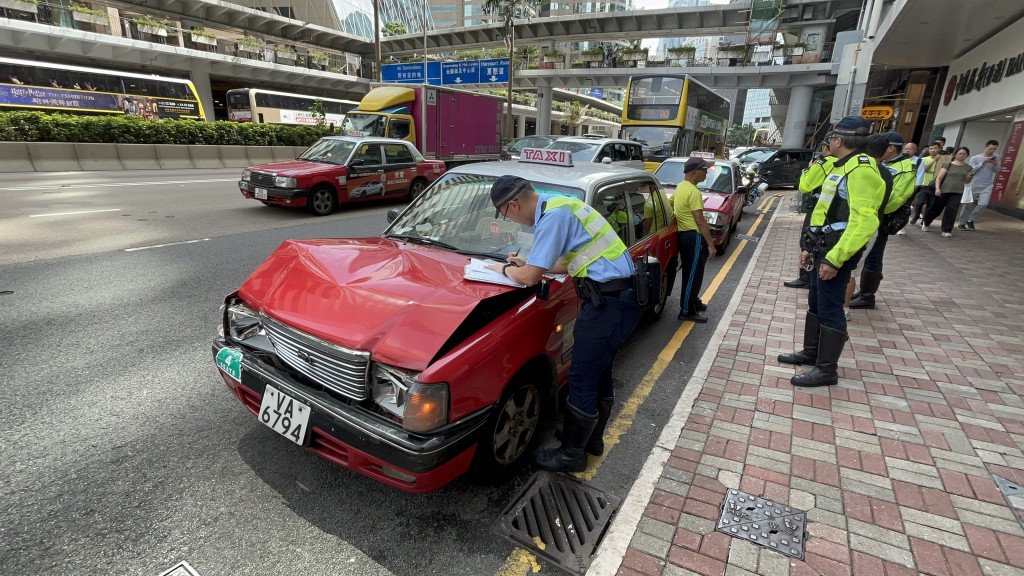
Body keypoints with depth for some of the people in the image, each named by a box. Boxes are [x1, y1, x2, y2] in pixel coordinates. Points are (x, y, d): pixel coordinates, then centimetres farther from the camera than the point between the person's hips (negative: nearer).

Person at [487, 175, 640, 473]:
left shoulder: (553, 216, -18)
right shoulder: (559, 206, 13)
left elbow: (529, 277, -17)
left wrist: (504, 269, 3)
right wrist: (527, 263, 17)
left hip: (609, 302, -10)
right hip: (620, 295, 10)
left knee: (582, 380, 2)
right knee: (599, 373, 21)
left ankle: (572, 454, 19)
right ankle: (592, 438, 39)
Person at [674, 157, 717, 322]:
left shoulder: (680, 187, 10)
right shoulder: (694, 192, -19)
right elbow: (700, 221, -21)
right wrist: (710, 244, -18)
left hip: (684, 234, 10)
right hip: (694, 237, -10)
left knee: (691, 272, 22)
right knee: (693, 274, -2)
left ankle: (692, 300, 36)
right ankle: (687, 311, 5)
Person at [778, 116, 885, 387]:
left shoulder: (861, 170, -17)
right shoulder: (842, 167, 16)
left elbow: (863, 222, -26)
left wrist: (835, 259, -28)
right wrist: (810, 247, 19)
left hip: (836, 253, -10)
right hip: (824, 249, 10)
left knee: (829, 309, -4)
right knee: (815, 303, 17)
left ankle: (827, 370, 5)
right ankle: (811, 352, 31)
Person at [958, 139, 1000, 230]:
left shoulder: (996, 158, 7)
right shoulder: (975, 158, -2)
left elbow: (997, 171, 5)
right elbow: (971, 171, -10)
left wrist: (995, 164, -13)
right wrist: (982, 162, -18)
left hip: (987, 186, 2)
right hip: (975, 185, -2)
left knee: (983, 204, -14)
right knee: (968, 204, 3)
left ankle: (970, 220, 1)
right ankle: (962, 223, 12)